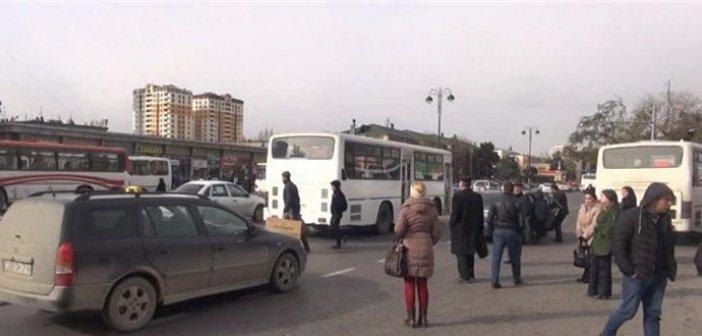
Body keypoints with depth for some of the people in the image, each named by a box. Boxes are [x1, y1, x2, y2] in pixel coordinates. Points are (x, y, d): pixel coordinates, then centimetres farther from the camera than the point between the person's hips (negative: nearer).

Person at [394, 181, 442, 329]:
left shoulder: (406, 209, -9)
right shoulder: (432, 209, 1)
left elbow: (398, 230, -11)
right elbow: (437, 231, 0)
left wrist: (399, 241, 9)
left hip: (409, 250, -3)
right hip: (426, 250, 3)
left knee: (409, 284, 6)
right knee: (422, 284, 13)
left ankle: (411, 318, 8)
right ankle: (423, 318, 16)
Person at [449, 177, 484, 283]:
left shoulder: (457, 196, -13)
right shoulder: (477, 196, 5)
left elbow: (455, 213, -17)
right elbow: (480, 215, 8)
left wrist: (451, 223, 0)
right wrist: (479, 229, 13)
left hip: (460, 229, -6)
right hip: (473, 229, 6)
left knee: (461, 253, 0)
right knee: (470, 252, 17)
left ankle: (465, 276, -1)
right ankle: (470, 275, 22)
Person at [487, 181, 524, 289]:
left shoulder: (496, 203, -2)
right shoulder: (516, 203, -4)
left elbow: (489, 219, -3)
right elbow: (521, 220, -5)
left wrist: (492, 230, 10)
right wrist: (519, 231, 11)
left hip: (498, 232, 0)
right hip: (512, 232, 0)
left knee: (496, 258, 0)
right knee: (514, 257, 15)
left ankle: (495, 281, -5)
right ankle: (516, 279, 27)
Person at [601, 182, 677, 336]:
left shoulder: (665, 219, 6)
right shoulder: (631, 217, -14)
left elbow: (669, 247, 14)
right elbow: (618, 247, -14)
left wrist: (670, 269, 5)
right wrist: (628, 271, -15)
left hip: (658, 275, 6)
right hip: (637, 275, -6)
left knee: (653, 314, 9)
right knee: (628, 310, 2)